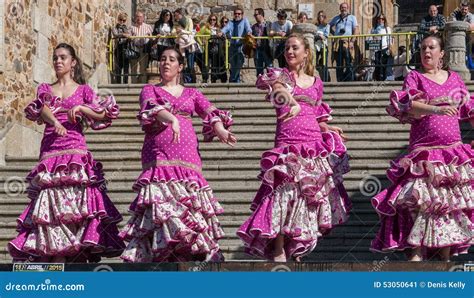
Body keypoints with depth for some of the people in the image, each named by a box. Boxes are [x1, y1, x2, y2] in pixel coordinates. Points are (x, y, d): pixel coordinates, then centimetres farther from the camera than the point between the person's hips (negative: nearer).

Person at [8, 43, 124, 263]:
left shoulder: (83, 90, 14)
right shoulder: (45, 88, 19)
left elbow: (102, 115, 5)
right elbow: (41, 108, -2)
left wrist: (81, 108, -12)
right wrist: (55, 122, -21)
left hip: (76, 152, -2)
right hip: (50, 153, 2)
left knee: (76, 200, -13)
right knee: (51, 201, -7)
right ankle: (53, 256, -10)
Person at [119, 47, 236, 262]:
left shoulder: (192, 93, 22)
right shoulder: (150, 90, 16)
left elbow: (210, 112, 7)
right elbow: (152, 109, -6)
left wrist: (221, 129, -15)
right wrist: (171, 119, -27)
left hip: (187, 153, 2)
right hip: (159, 154, -2)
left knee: (190, 202, -8)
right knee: (163, 199, -17)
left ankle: (194, 255, -7)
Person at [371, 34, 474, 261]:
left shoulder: (455, 79, 15)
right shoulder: (414, 77, 4)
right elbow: (406, 106, -14)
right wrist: (436, 109, -27)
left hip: (454, 150, 4)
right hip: (424, 151, -4)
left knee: (452, 203, 3)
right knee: (422, 200, -16)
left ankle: (446, 255, 11)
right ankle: (416, 253, -18)